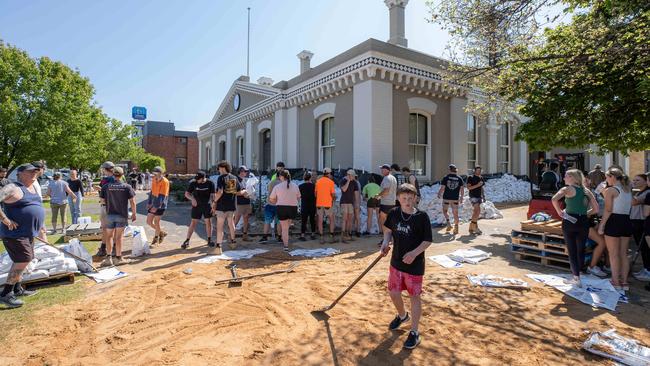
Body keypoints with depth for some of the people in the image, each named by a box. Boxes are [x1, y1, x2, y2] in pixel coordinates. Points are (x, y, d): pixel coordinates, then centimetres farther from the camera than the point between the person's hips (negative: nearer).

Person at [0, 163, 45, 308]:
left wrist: (40, 231, 21)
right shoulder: (13, 188, -14)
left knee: (21, 261, 18)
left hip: (28, 233, 9)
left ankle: (17, 289, 32)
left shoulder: (33, 188, 13)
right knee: (23, 260, -12)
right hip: (15, 233, -9)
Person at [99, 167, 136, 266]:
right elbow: (132, 202, -7)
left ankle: (108, 258, 11)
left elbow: (102, 200, 2)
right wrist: (133, 213, 3)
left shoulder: (106, 186, -4)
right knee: (119, 236, 5)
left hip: (110, 214, 1)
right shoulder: (127, 187, -7)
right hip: (122, 215, -1)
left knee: (109, 236, 12)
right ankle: (118, 258, 13)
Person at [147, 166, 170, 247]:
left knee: (156, 222, 2)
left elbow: (162, 196, -20)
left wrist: (156, 206, -23)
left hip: (160, 206, -7)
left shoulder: (164, 182, -17)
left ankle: (156, 238, 23)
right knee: (149, 221, 8)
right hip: (153, 204, 7)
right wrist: (149, 202, 9)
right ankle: (162, 232, 27)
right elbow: (152, 192, 14)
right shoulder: (154, 180, 5)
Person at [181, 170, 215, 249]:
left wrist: (212, 204, -20)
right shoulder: (193, 183, -5)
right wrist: (192, 199, -21)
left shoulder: (210, 183, -7)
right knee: (193, 222, -1)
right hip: (196, 205, 0)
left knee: (208, 222, 0)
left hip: (207, 205, 0)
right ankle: (187, 241, 4)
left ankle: (209, 240, 12)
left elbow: (213, 195, -7)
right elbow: (187, 193, -1)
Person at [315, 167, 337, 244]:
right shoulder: (330, 182, -5)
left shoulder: (318, 181, 6)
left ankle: (322, 238, 6)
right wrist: (334, 199, 10)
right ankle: (331, 237, 10)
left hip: (319, 204, 3)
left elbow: (315, 193, 10)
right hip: (328, 204, -3)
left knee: (320, 221, 6)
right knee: (331, 220, 11)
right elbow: (333, 194, -9)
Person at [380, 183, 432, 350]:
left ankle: (414, 332, 24)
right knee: (393, 293, 16)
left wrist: (415, 252, -24)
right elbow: (388, 230, 12)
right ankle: (402, 316, 47)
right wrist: (386, 242, -6)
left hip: (415, 264, -5)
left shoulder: (422, 216, -15)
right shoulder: (393, 213, -4)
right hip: (396, 261, 5)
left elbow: (427, 241, -10)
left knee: (415, 297, 7)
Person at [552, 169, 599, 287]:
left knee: (572, 251, 4)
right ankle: (577, 274, 26)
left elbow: (554, 199, -25)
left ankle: (577, 278, 5)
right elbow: (596, 209, 7)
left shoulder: (567, 189, -6)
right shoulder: (586, 191, 9)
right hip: (583, 222, 4)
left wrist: (559, 211, -11)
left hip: (569, 221, -4)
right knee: (581, 250, 15)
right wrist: (584, 213, 19)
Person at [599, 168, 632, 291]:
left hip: (614, 222, -7)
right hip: (627, 221, 7)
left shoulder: (610, 190, -10)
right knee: (624, 254, 12)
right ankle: (624, 281, 16)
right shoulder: (628, 190, 12)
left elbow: (608, 210, -13)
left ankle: (616, 282, 6)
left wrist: (601, 225, -9)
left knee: (613, 254, 1)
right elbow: (629, 206, 12)